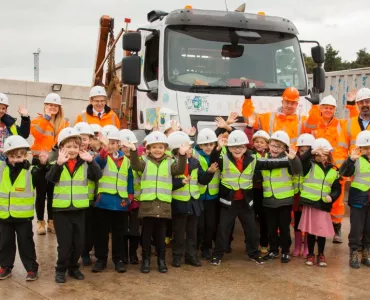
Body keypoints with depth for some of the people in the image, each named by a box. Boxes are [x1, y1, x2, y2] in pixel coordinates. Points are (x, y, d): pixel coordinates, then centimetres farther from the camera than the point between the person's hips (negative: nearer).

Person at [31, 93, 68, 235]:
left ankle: (51, 221, 16)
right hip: (40, 161, -2)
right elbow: (37, 134, -19)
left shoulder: (64, 123, 8)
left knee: (52, 192, 7)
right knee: (41, 192, 2)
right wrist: (46, 117, -17)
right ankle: (40, 222, 10)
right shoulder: (38, 120, 1)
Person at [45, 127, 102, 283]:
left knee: (78, 242, 11)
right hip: (61, 209, -2)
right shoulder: (57, 164, -4)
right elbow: (50, 178, -22)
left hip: (79, 209, 3)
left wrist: (91, 161, -27)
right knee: (64, 243, 2)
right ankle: (61, 270, 19)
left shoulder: (85, 164, 2)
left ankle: (73, 267, 29)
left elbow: (98, 176, -12)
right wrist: (59, 163, -39)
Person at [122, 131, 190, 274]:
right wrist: (133, 151, -31)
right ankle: (146, 259, 17)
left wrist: (182, 155, -25)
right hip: (147, 203, -1)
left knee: (161, 233, 10)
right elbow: (135, 166, -14)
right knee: (147, 233, 6)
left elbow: (180, 169, -9)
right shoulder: (145, 162, 4)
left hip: (163, 203, 1)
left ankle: (161, 259, 20)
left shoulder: (169, 163, 7)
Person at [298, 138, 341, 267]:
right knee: (310, 230, 6)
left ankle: (321, 255, 21)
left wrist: (332, 197, -10)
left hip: (323, 205, 2)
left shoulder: (333, 171, 7)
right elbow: (301, 161, -21)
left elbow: (337, 189, 9)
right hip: (309, 203, -2)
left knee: (323, 231, 5)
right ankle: (310, 254, 20)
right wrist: (311, 152, -33)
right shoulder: (310, 165, 1)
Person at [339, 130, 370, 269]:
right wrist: (351, 160, -34)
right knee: (356, 228, 1)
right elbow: (343, 172, -21)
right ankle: (354, 254, 12)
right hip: (358, 199, -3)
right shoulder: (356, 160, -8)